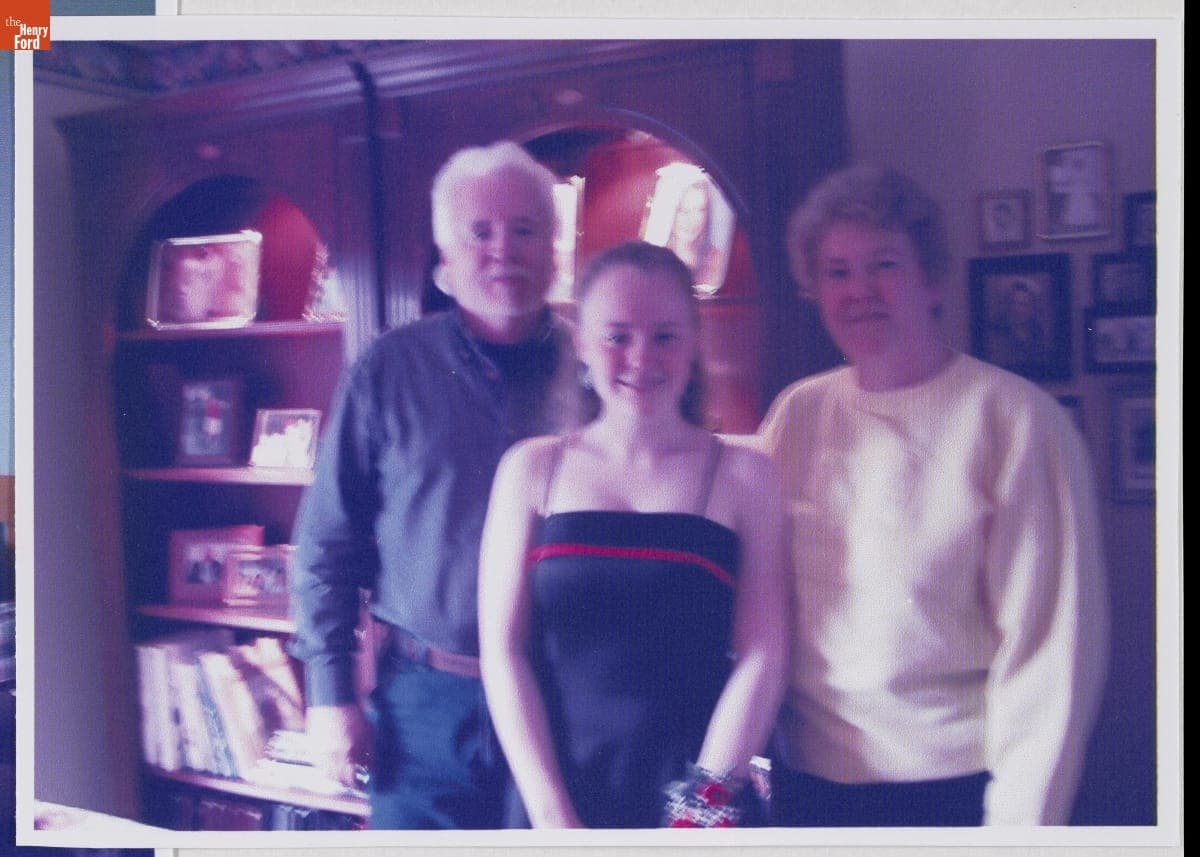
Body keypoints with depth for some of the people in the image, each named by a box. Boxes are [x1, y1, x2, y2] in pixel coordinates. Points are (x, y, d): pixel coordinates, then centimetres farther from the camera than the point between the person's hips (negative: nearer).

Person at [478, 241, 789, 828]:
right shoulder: (531, 469, 0)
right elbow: (503, 650, -2)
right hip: (551, 802, 1)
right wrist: (554, 816, -9)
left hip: (698, 810, -1)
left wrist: (705, 805, -12)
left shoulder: (742, 476, -2)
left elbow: (762, 658, -5)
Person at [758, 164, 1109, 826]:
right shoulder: (796, 413, 2)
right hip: (807, 781, 4)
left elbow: (1050, 645, -12)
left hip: (956, 788, -3)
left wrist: (1021, 821, -14)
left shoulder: (1016, 421, -10)